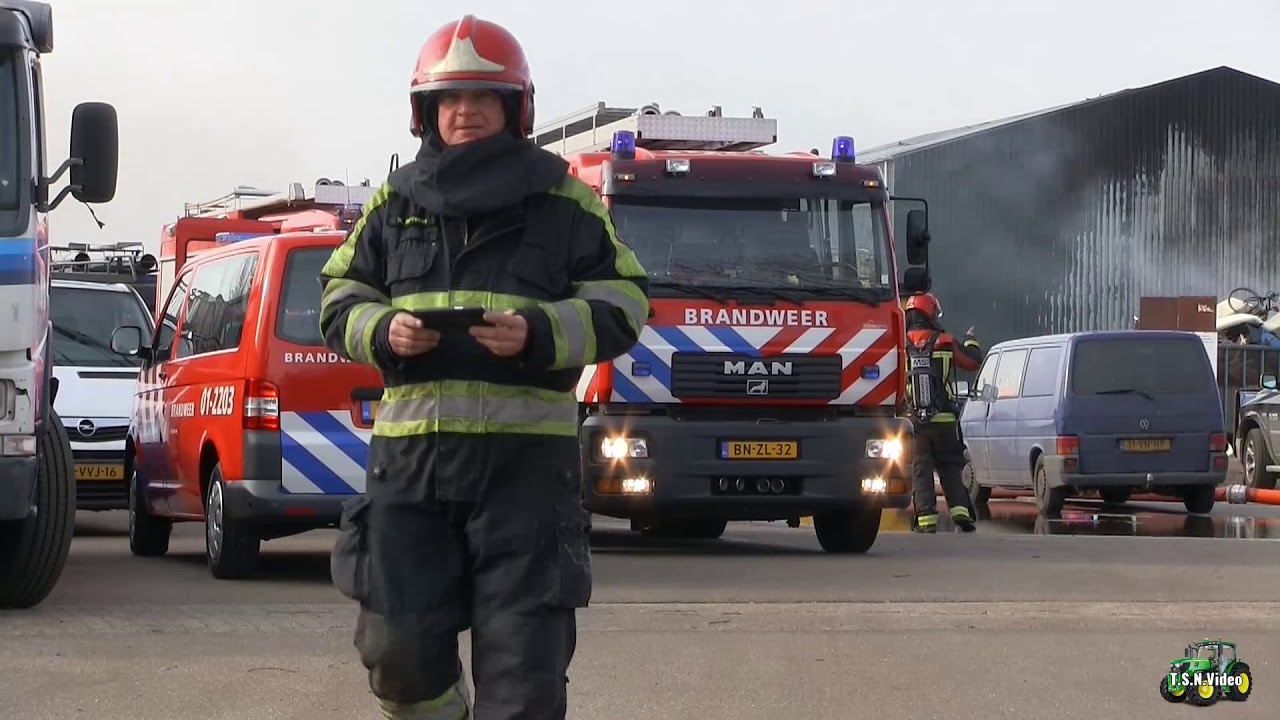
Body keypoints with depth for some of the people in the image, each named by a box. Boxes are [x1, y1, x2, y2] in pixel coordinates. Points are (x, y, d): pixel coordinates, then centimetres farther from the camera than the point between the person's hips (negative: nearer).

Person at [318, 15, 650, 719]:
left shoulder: (563, 200, 6)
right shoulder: (394, 202, 14)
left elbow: (622, 301, 4)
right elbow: (340, 297, 18)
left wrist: (540, 335, -14)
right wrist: (382, 331, -5)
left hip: (525, 455, -3)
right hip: (409, 451, 3)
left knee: (522, 654, -4)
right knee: (399, 642, 5)